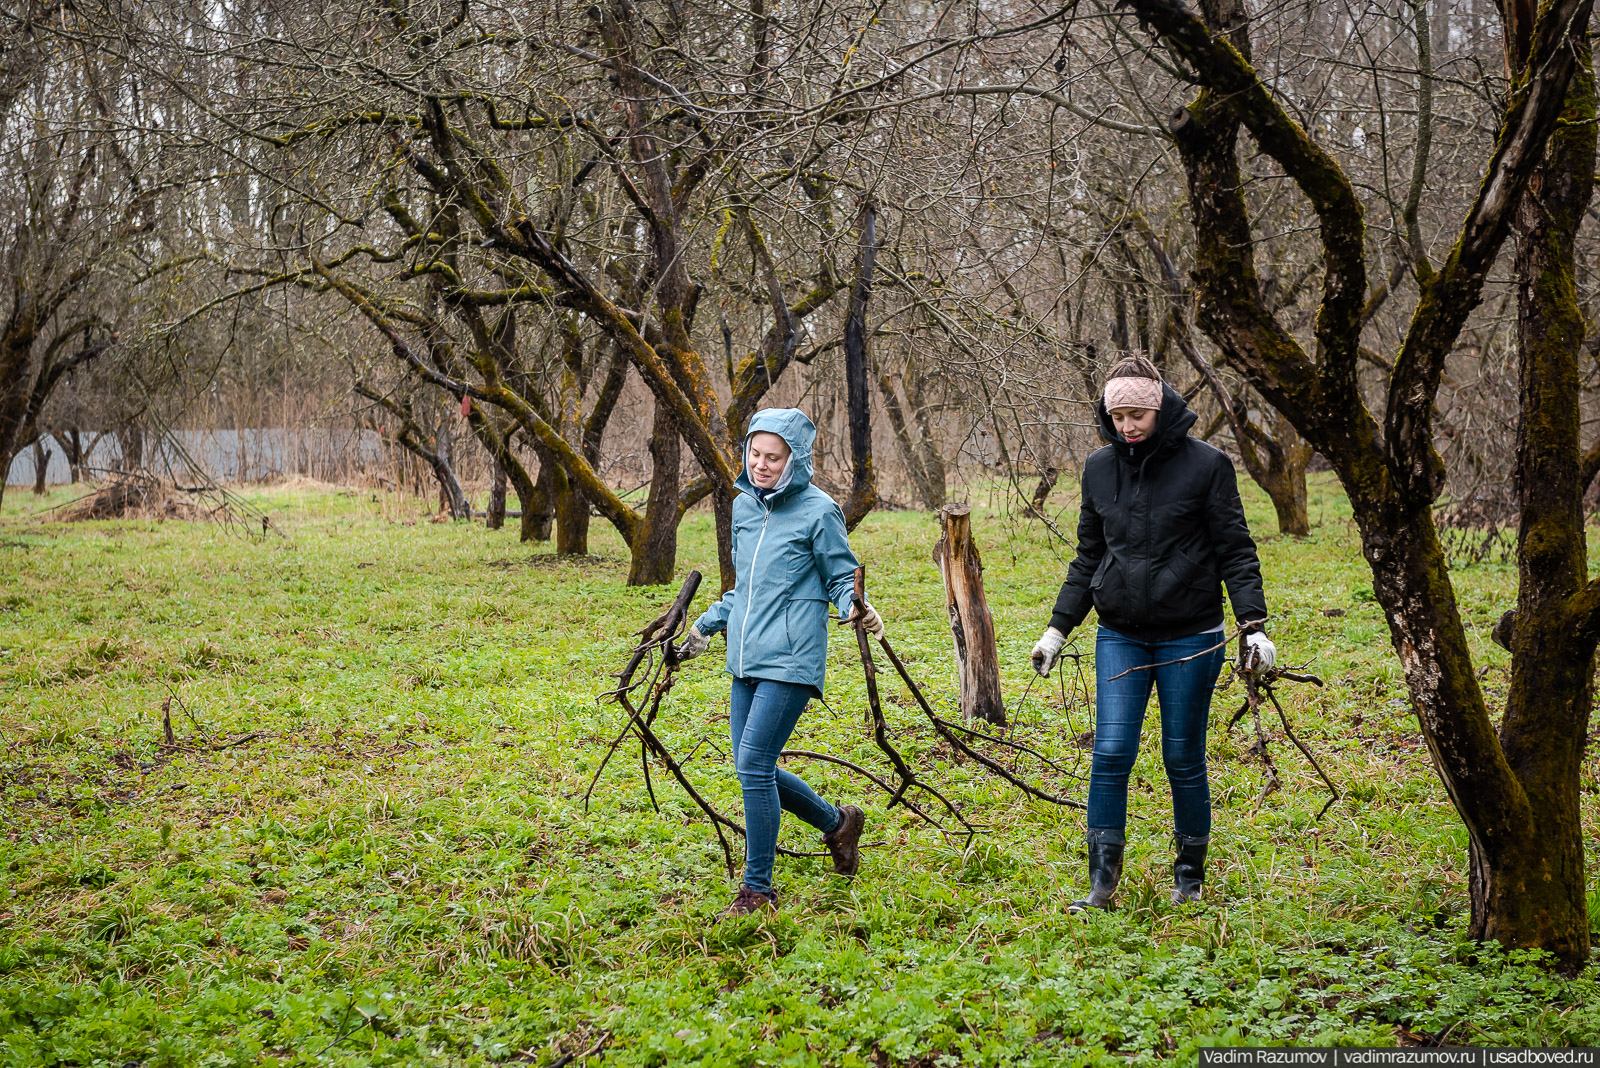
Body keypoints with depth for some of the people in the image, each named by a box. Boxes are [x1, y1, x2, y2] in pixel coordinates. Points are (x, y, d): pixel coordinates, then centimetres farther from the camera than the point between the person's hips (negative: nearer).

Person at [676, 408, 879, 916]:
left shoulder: (818, 511, -7)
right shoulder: (744, 507, 13)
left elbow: (842, 577, -1)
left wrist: (856, 607, -21)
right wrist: (706, 625, 25)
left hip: (790, 661, -8)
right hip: (746, 661, 8)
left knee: (754, 764, -13)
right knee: (752, 769, 10)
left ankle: (757, 888, -1)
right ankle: (837, 822, 33)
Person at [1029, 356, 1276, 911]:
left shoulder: (1206, 464, -6)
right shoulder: (1100, 468, 6)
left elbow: (1235, 551, -2)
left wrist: (1254, 624, -11)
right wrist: (1057, 628, 11)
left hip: (1191, 636, -3)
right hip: (1119, 636, 3)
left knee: (1184, 759, 6)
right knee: (1110, 753, -6)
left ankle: (1190, 875, 23)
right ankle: (1102, 881, 1)